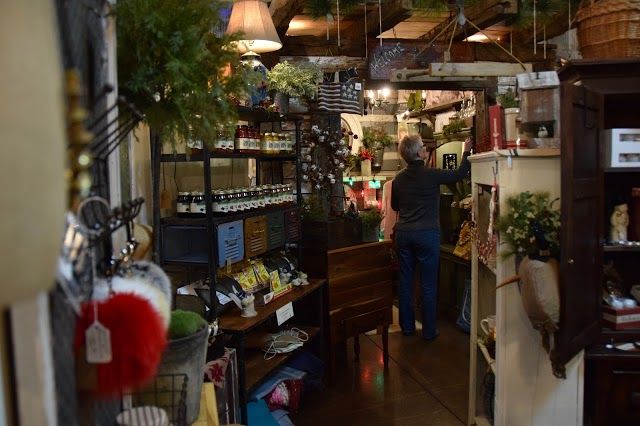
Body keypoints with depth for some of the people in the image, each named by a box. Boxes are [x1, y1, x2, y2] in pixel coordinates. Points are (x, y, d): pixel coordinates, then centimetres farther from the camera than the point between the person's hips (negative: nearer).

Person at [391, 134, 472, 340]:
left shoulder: (398, 179, 3)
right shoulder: (431, 175, -12)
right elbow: (459, 174, 2)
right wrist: (466, 151, 15)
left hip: (403, 234, 5)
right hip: (427, 234, -5)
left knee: (405, 281, 12)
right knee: (428, 284, 4)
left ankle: (407, 326, 21)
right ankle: (429, 331, 11)